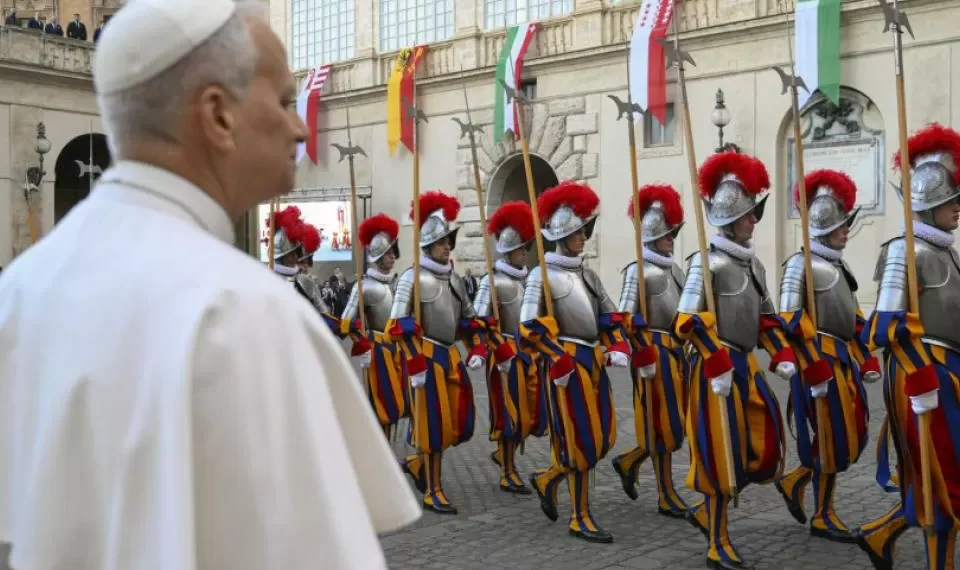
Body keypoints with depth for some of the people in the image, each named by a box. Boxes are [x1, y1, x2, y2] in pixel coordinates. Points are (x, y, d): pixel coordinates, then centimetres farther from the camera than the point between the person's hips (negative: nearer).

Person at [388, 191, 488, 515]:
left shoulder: (454, 278, 12)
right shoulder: (413, 278, -10)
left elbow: (469, 319, 20)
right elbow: (399, 327, -16)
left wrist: (478, 350, 6)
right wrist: (416, 365, -20)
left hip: (453, 357, 7)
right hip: (427, 358, -7)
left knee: (461, 424, 9)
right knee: (434, 424, -1)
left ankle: (417, 463, 30)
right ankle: (433, 491, 13)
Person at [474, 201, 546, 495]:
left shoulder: (529, 278, 11)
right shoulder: (492, 281, -11)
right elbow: (479, 322, -17)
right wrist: (502, 353, -19)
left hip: (530, 353, 7)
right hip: (506, 354, -7)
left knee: (532, 410, 10)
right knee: (509, 412, 0)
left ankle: (504, 453, 32)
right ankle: (508, 474, 11)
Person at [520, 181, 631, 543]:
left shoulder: (587, 274, 15)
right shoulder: (543, 276, -8)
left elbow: (609, 315, 17)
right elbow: (529, 328, -14)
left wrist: (618, 346, 1)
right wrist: (560, 360, -16)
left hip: (595, 361, 8)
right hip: (568, 364, -8)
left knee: (603, 437, 10)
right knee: (581, 440, -2)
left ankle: (547, 479, 31)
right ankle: (580, 517, 12)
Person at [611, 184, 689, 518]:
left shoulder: (673, 269, 14)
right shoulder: (638, 271, -11)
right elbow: (626, 319, -16)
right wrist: (643, 357, -19)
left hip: (676, 351, 8)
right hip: (653, 352, -8)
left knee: (676, 421, 11)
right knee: (662, 423, -2)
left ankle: (628, 462, 30)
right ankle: (667, 497, 9)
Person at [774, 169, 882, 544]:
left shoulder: (837, 265, 15)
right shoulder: (801, 264, -12)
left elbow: (855, 317, 21)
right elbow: (790, 319, -19)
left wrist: (867, 359, 15)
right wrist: (813, 367, -22)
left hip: (845, 360, 9)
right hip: (822, 360, -9)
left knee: (853, 437, 12)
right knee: (833, 438, -2)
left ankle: (794, 482, 28)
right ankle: (823, 517, 13)